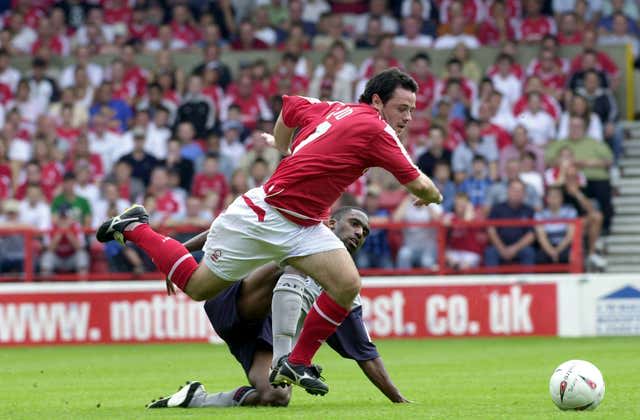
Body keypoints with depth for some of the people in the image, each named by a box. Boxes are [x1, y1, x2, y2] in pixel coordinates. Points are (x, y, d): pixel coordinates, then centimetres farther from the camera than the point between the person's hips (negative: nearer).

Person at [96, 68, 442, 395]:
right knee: (196, 286, 7)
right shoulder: (375, 130, -19)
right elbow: (419, 185, -17)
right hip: (266, 215, -9)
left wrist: (283, 150, 32)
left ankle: (297, 363, 3)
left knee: (348, 285, -9)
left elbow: (290, 106, 20)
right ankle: (134, 227, 26)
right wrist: (433, 196, 4)